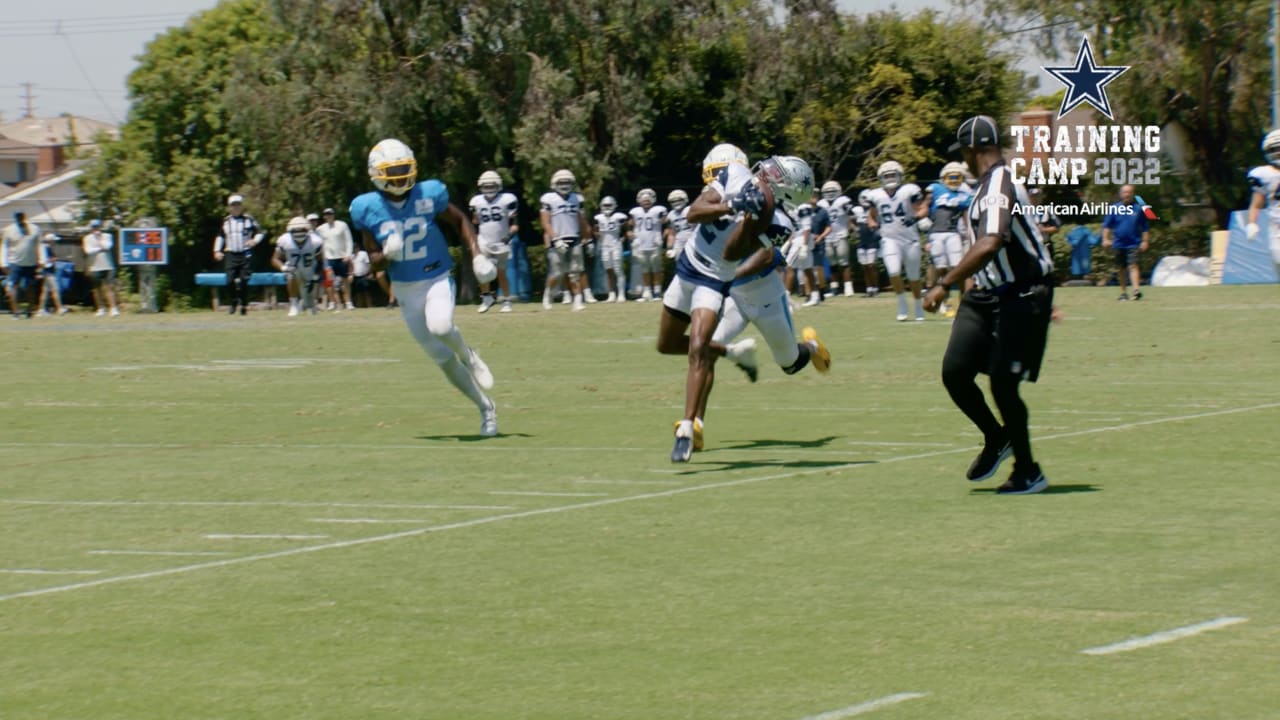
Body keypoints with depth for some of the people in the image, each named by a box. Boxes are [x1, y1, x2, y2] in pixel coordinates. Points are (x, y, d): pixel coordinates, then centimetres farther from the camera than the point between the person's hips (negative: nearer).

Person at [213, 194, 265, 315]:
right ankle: (234, 301, 15)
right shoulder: (226, 221, 11)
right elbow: (220, 236, 22)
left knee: (244, 281, -5)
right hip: (231, 255, 2)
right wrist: (217, 251, 12)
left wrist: (255, 241, -14)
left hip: (245, 254, -2)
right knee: (230, 281, -8)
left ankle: (244, 305, 8)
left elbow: (260, 232, 6)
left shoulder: (249, 220, 3)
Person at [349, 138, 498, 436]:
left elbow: (459, 222, 6)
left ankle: (468, 356, 0)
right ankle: (486, 408, 22)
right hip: (405, 288, 2)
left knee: (440, 326, -35)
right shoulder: (367, 209, -8)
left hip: (437, 279, -2)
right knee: (442, 358, 6)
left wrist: (477, 256, -4)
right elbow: (372, 255, 1)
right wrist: (386, 255, -22)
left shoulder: (429, 195, -12)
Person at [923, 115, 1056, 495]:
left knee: (1002, 384, -5)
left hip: (1020, 298, -9)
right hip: (988, 295, 9)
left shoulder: (998, 186, -20)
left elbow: (989, 245, -34)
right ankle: (996, 439, 23)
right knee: (955, 371, 1)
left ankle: (1028, 472, 11)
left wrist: (944, 284, -36)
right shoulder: (995, 184, 11)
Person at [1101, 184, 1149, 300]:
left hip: (1134, 244, -2)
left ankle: (1136, 289, -27)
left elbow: (1145, 227, 9)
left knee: (1133, 265, -17)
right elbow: (1107, 225, 4)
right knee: (1121, 269, 10)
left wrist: (1145, 241, 3)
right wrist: (1106, 239, -8)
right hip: (1119, 244, 2)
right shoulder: (1114, 208, 4)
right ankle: (1123, 292, 23)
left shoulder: (1138, 208, 3)